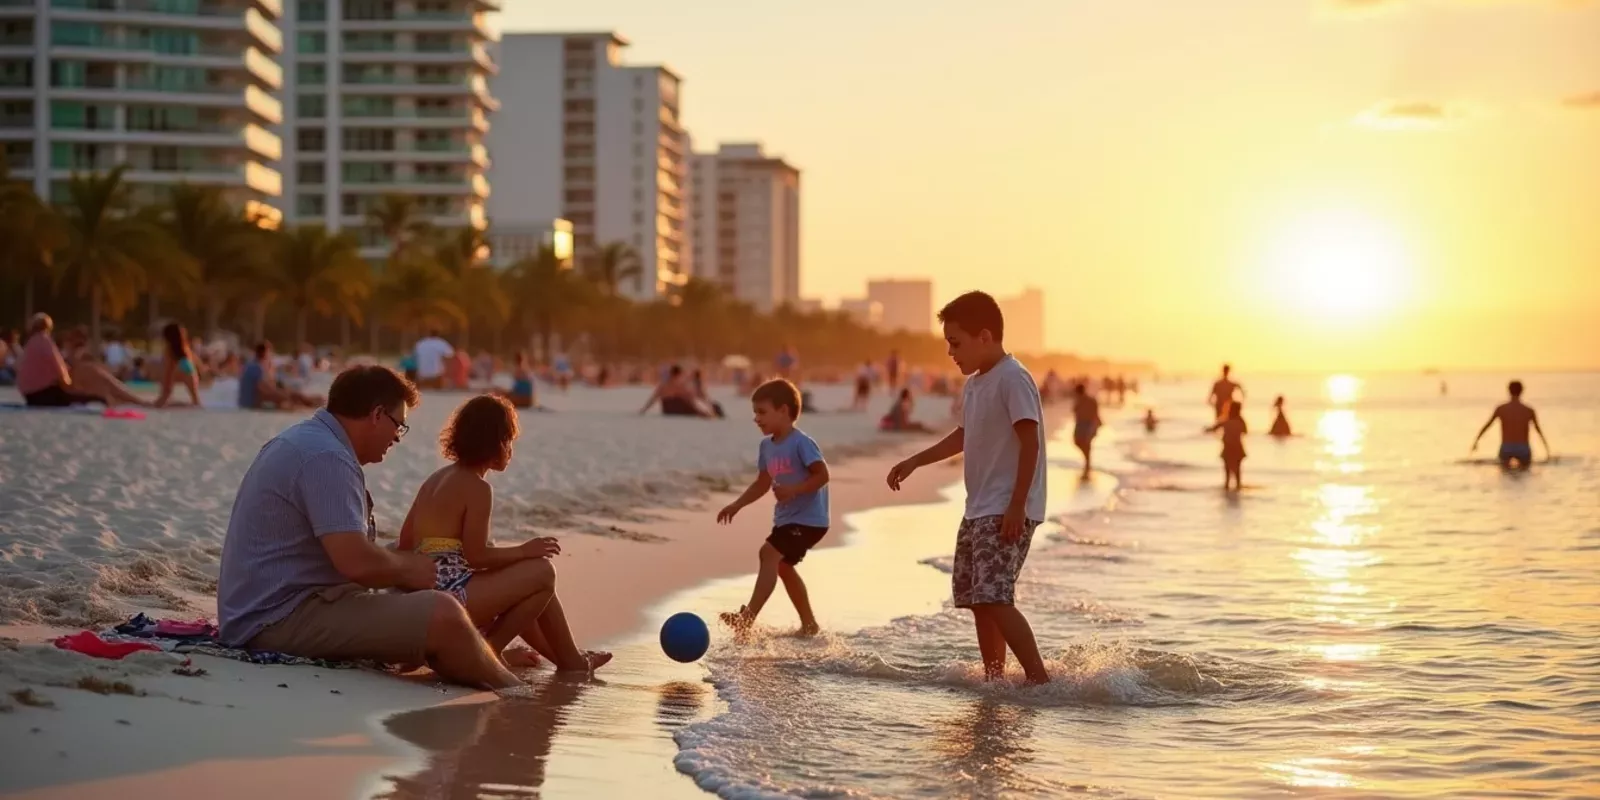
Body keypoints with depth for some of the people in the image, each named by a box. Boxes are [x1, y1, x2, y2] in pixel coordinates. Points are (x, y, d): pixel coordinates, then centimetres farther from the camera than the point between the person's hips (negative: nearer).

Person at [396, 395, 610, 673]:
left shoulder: (436, 479, 15)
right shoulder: (477, 488, -11)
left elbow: (405, 543, 15)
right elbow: (476, 556, -16)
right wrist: (524, 550, -4)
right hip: (449, 593, -10)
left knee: (512, 582, 29)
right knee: (542, 572, -4)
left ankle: (560, 655, 28)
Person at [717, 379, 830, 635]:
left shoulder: (801, 443, -17)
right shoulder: (767, 446, 8)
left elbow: (822, 475, -19)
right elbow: (762, 483, 16)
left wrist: (793, 490, -29)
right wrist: (736, 505, 7)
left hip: (808, 518, -10)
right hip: (786, 518, 10)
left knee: (769, 553, -22)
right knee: (782, 565, 20)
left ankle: (748, 616, -27)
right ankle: (809, 624, 33)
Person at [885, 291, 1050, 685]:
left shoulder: (1012, 379, -14)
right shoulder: (974, 384, 14)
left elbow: (1030, 442, -20)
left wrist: (1016, 507, -24)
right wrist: (915, 462, 26)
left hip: (1007, 513, -10)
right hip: (978, 511, 10)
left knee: (994, 598, -19)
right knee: (974, 598, 11)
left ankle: (1040, 680, -17)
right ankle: (994, 680, 19)